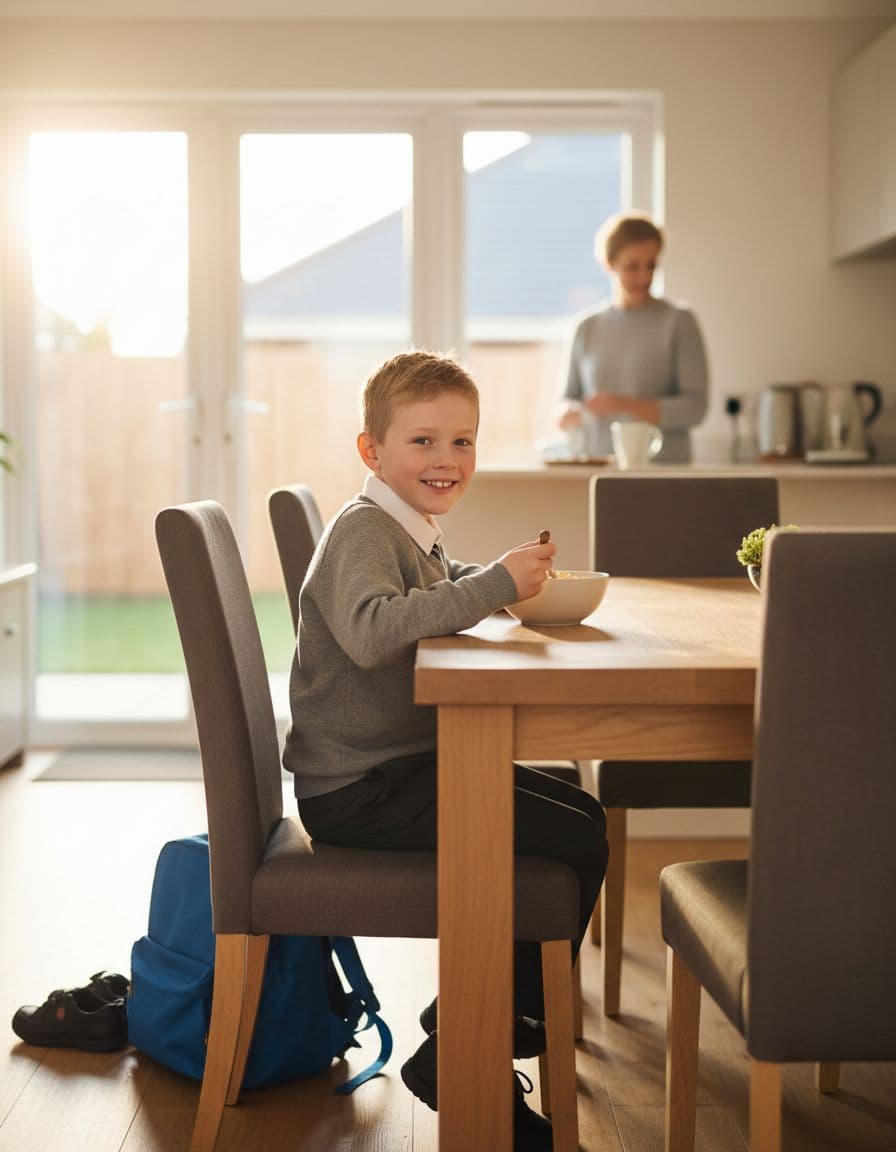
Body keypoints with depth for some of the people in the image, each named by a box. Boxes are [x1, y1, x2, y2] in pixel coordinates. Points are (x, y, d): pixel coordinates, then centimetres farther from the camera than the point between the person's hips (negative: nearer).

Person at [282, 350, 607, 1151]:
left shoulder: (413, 532, 16)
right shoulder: (362, 529, -15)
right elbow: (370, 629, -35)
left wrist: (512, 576, 15)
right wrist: (494, 586, -35)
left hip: (409, 766, 10)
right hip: (359, 790, -10)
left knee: (582, 812, 16)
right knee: (576, 846, -16)